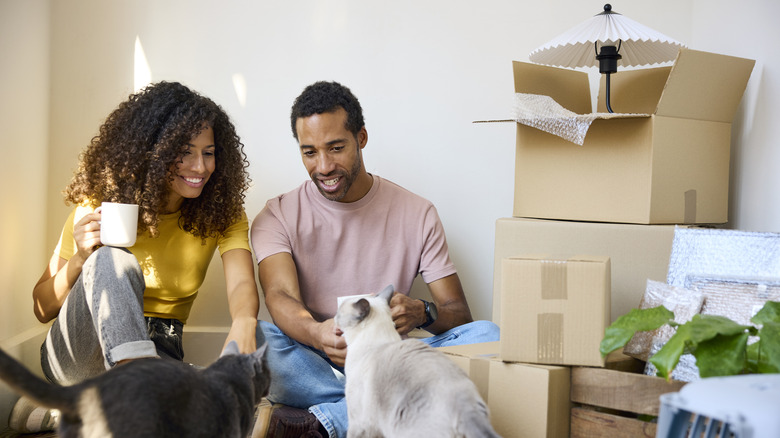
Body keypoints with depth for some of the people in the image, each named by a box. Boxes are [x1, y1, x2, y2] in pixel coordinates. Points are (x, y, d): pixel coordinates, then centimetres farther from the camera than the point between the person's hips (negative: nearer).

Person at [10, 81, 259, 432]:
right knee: (114, 261, -32)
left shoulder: (222, 214, -2)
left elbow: (241, 283, -21)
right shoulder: (100, 204, -7)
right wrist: (80, 258, -24)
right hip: (77, 350, -2)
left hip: (155, 354, 2)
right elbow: (43, 309, -3)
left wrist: (244, 321, -46)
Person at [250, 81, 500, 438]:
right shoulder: (277, 218, 4)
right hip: (314, 365, -2)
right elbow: (281, 297, -14)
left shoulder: (417, 214, 7)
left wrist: (422, 313, -23)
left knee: (487, 335, -25)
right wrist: (317, 334, -39)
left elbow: (459, 313, 3)